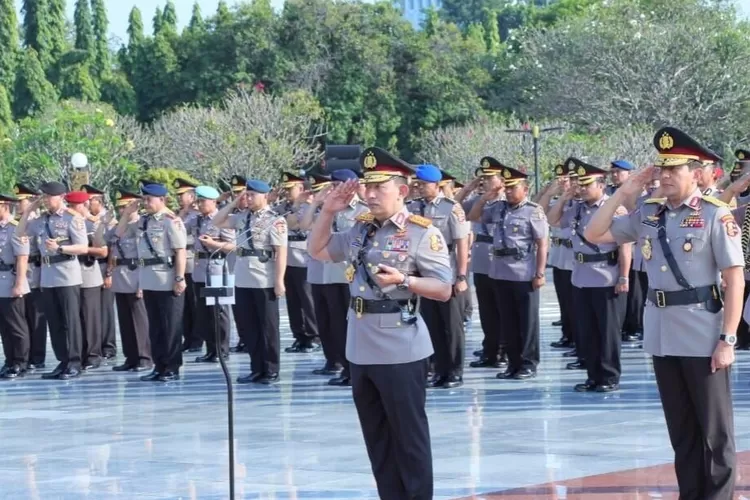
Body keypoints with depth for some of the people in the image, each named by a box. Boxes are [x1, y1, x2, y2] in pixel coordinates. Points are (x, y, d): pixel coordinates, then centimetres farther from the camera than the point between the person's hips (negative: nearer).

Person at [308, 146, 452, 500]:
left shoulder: (422, 233, -9)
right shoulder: (360, 229, 11)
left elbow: (444, 290, -11)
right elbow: (317, 250, 23)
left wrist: (403, 280, -25)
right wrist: (328, 211, 10)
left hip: (400, 350, -7)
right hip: (360, 349, 7)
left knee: (408, 437, 1)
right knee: (377, 439, 12)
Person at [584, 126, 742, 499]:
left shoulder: (715, 215, -10)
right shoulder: (647, 214, 6)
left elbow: (735, 279, -11)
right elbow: (594, 235, 9)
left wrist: (728, 339, -15)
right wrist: (623, 194, 0)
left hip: (703, 339, -5)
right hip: (662, 338, 6)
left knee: (714, 430, 4)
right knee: (680, 429, 13)